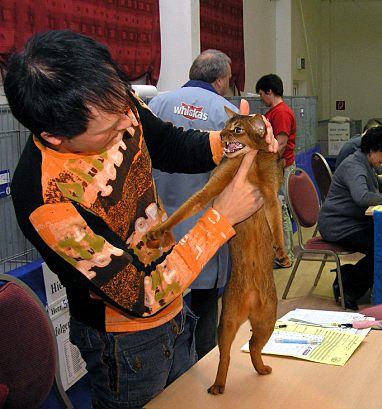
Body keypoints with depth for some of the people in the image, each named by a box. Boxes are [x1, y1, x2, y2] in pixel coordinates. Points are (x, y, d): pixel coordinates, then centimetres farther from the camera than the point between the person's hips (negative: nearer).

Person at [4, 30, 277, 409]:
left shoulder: (116, 106, -17)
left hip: (173, 308, 7)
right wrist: (220, 217, -31)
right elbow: (140, 298, -30)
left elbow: (172, 146, 4)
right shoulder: (45, 203, -36)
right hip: (125, 343, -6)